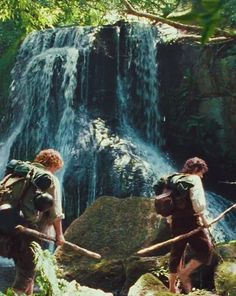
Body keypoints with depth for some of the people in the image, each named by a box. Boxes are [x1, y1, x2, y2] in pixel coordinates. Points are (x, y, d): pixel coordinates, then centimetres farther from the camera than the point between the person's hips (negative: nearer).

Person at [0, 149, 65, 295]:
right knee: (28, 269, 5)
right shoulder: (51, 179, 0)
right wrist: (59, 234, 7)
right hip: (31, 230, -6)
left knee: (23, 268, 22)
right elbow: (55, 211, -2)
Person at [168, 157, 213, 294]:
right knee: (206, 250, 0)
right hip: (190, 221, -8)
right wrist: (203, 218, -10)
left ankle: (172, 286, 20)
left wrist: (170, 218, 25)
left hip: (176, 222, 8)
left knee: (177, 252, 15)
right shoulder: (194, 179, -6)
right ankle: (184, 273, -10)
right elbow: (197, 200, -18)